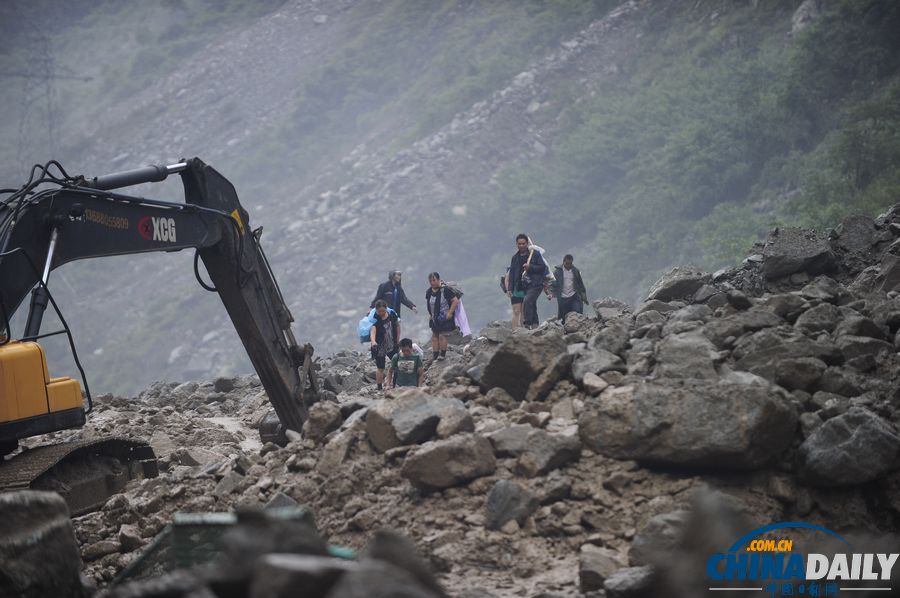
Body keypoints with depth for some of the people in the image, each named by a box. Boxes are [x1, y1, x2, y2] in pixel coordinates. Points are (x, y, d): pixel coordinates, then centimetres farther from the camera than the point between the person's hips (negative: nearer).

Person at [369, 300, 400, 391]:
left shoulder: (392, 315, -7)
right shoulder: (375, 320, -21)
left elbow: (397, 325, 10)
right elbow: (373, 332, -36)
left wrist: (397, 339, 7)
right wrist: (373, 342, -55)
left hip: (392, 345, 4)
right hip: (380, 347, -4)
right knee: (380, 369, 3)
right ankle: (379, 388, 13)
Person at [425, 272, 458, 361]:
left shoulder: (445, 290, -16)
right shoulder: (429, 292, 3)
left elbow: (455, 301, -15)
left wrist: (450, 313, -16)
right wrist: (430, 314, 12)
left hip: (444, 318, -6)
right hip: (434, 319, 6)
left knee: (442, 335, -8)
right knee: (434, 336, 7)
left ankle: (442, 354, 4)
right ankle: (434, 355, 13)